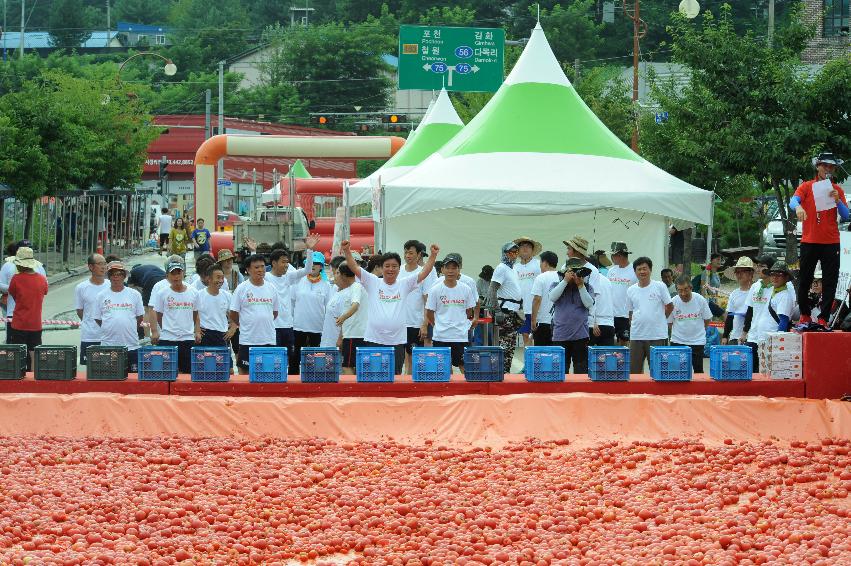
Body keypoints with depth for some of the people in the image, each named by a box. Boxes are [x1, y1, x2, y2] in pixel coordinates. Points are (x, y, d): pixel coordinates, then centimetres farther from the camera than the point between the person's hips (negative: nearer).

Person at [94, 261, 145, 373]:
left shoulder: (134, 294, 6)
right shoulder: (102, 295, 6)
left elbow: (140, 317, 12)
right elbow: (97, 319, 10)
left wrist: (129, 329, 8)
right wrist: (109, 330, 6)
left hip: (131, 345, 0)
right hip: (108, 345, 0)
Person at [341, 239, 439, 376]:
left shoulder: (404, 285, 7)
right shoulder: (373, 283, 4)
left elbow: (424, 273, -2)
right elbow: (355, 268, -5)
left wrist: (433, 255, -15)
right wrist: (347, 251, -19)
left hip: (397, 340, 1)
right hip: (373, 339, -1)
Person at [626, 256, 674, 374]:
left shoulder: (660, 286, -2)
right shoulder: (631, 290, 9)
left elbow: (670, 307, 5)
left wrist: (659, 319, 7)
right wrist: (633, 325, 7)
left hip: (657, 335, -4)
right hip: (636, 335, 4)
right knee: (634, 370, 4)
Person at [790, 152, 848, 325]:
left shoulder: (837, 190, 10)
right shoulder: (807, 186, 5)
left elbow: (846, 216, 5)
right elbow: (793, 200, -13)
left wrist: (837, 200, -13)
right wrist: (798, 207, -36)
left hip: (831, 242, 1)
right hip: (809, 240, -1)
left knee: (830, 282, -2)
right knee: (804, 280, 3)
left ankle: (823, 318, 2)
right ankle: (805, 314, 19)